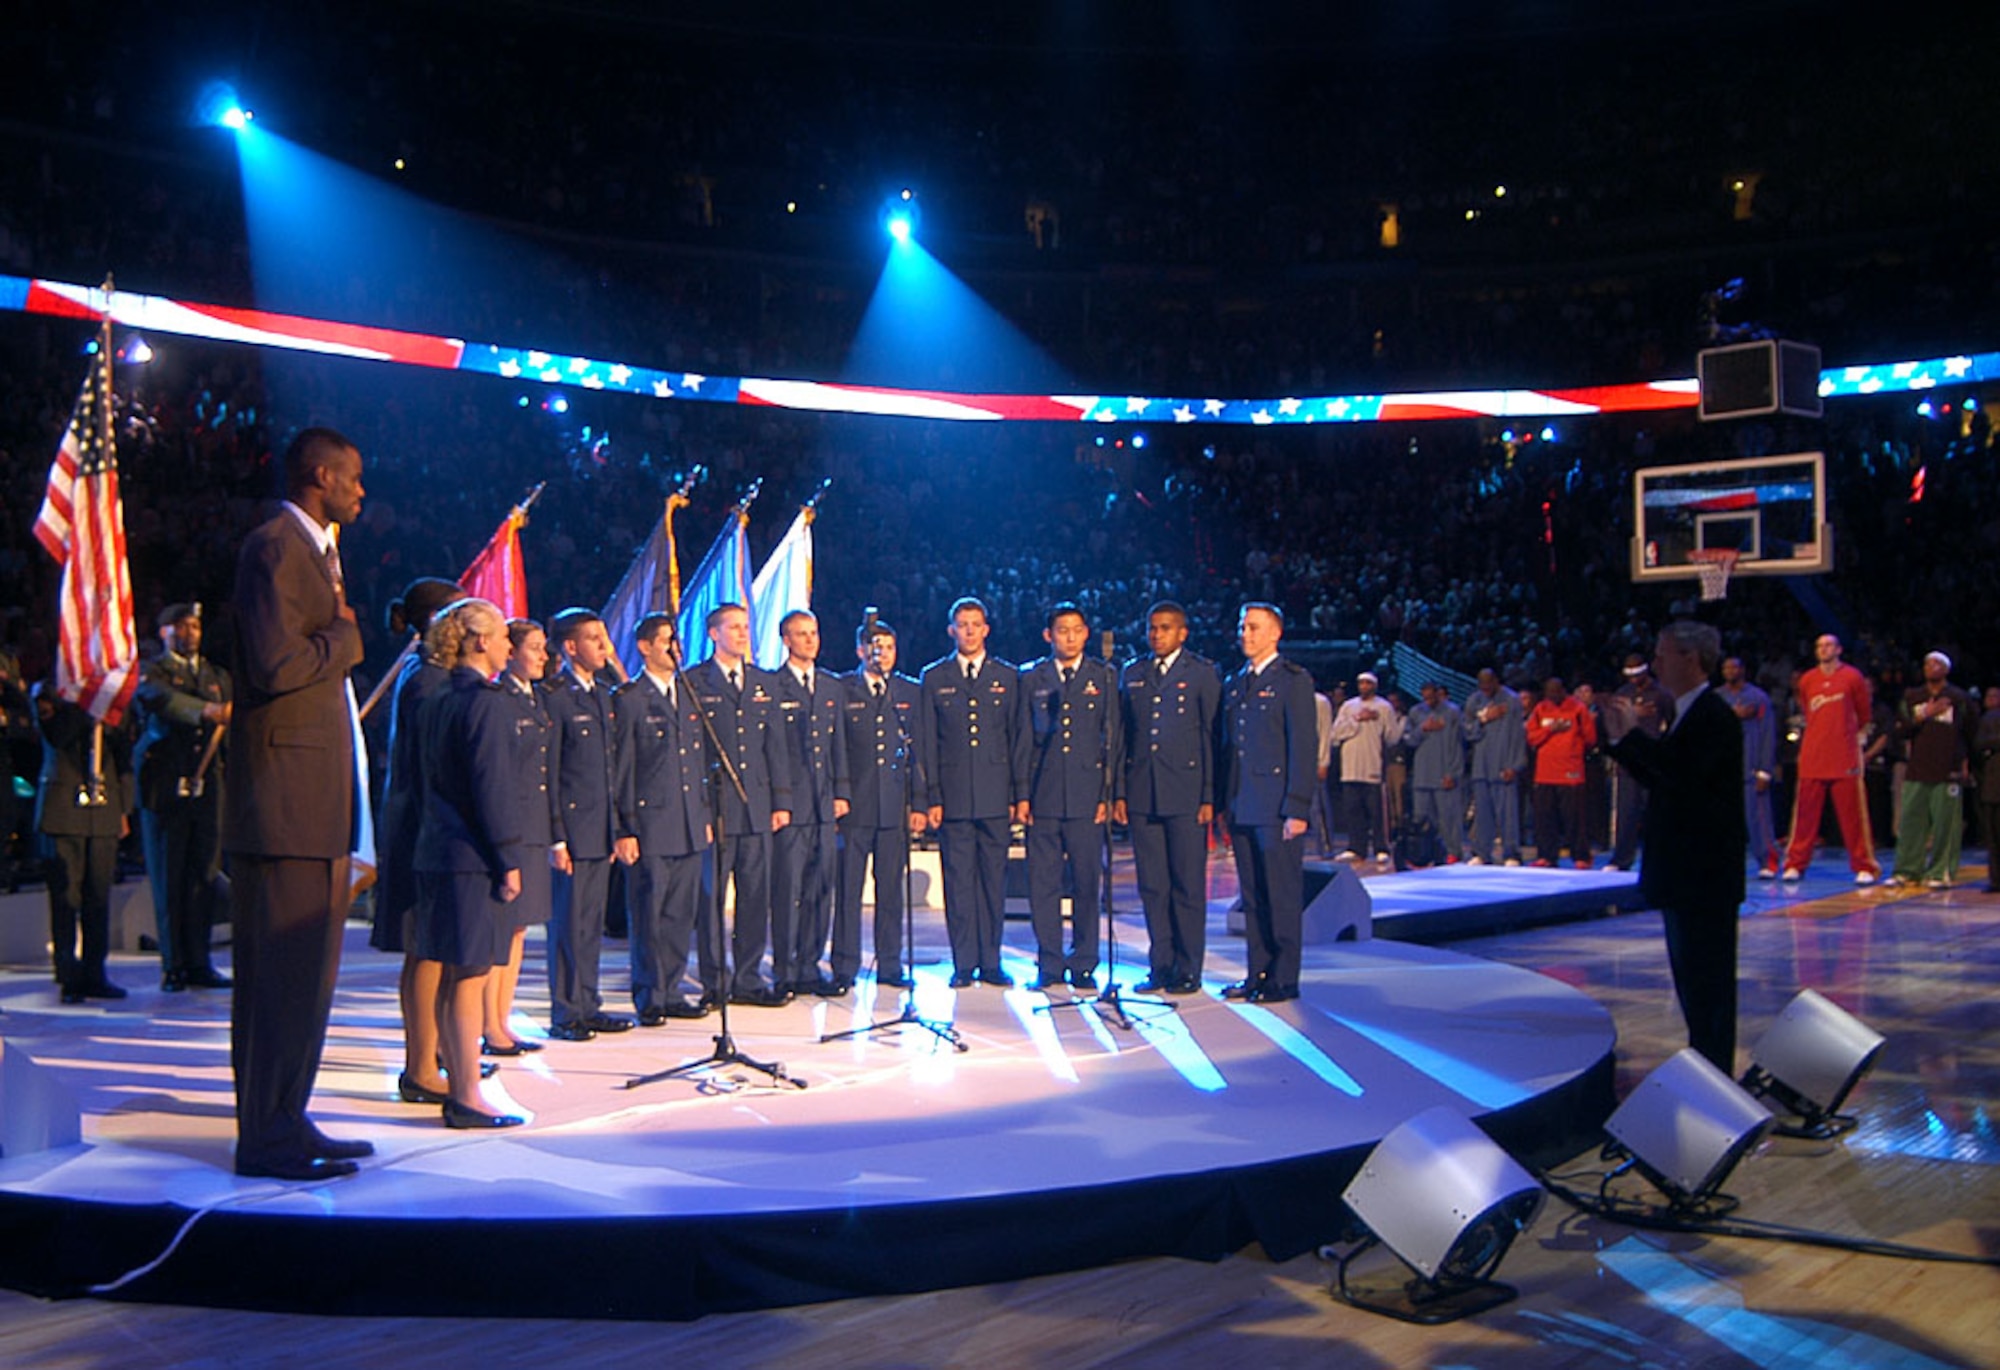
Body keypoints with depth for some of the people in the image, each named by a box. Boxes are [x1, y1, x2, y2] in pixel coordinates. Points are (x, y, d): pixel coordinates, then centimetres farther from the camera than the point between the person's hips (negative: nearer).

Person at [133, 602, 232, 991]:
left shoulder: (217, 676, 21)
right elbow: (164, 699, -19)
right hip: (166, 787, -4)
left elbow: (231, 727, 22)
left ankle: (198, 962, 8)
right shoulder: (152, 673, 4)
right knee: (168, 878, -2)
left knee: (203, 876, 3)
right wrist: (206, 711, -35)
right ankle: (173, 966, 3)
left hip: (207, 787, 4)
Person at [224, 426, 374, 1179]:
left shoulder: (314, 550, 21)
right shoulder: (275, 547, -11)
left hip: (317, 798, 11)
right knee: (283, 968, -6)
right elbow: (277, 665, -22)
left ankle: (284, 1123, 22)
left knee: (305, 970, 14)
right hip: (286, 797, -10)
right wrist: (346, 634, -8)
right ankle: (267, 1138, 1)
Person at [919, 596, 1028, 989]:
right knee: (958, 879, 1)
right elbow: (926, 743, 5)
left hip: (995, 795, 1)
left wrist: (1021, 793, 3)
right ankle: (964, 964, 9)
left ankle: (991, 962, 13)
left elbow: (1019, 737, 9)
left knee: (994, 878, 4)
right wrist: (931, 797, -2)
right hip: (953, 794, -1)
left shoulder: (1007, 676, 10)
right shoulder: (934, 678, 7)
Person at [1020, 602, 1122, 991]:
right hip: (1043, 797, 1)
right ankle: (1049, 964, 11)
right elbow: (1023, 740, 9)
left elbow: (1112, 739, 7)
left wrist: (1107, 794, 0)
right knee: (1043, 883, 2)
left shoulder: (1104, 677, 9)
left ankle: (1083, 964, 12)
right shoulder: (1031, 679, 9)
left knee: (1086, 883, 2)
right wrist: (1022, 794, 2)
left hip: (1086, 796, 0)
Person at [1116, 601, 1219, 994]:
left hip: (1186, 794, -4)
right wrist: (1119, 792, 7)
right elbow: (1122, 736, 14)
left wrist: (1209, 797, -7)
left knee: (1188, 886, 0)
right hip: (1142, 795, 4)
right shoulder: (1132, 675, 14)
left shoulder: (1202, 673, 3)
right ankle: (1160, 966, 14)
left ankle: (1188, 971, 7)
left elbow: (1212, 736, -1)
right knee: (1152, 887, 6)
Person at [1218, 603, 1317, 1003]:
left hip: (1277, 808, -7)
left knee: (1282, 895, -2)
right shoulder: (1234, 684, 17)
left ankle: (1284, 978, 5)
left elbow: (1303, 748, -10)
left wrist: (1296, 809, -15)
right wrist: (1223, 804, 13)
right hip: (1242, 808, 7)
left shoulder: (1293, 680, -4)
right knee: (1252, 896, 10)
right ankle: (1258, 973, 17)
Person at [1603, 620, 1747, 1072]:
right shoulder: (1686, 713, 15)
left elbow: (1684, 773, -29)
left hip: (1705, 871, -10)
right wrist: (1620, 736, 9)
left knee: (1707, 974, -5)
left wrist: (1634, 732, -22)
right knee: (1690, 970, 16)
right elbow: (1657, 777, 17)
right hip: (1684, 869, 11)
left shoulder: (1715, 716, -16)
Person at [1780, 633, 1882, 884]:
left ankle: (1864, 867, 4)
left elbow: (1864, 713, 12)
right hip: (1812, 757, 3)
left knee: (1853, 813, -2)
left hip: (1845, 757, -3)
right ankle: (1795, 864, 8)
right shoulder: (1807, 680, 8)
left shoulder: (1852, 677, 0)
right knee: (1805, 812, 3)